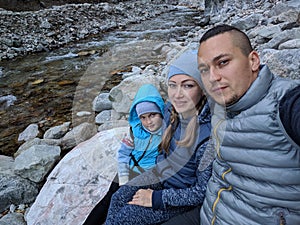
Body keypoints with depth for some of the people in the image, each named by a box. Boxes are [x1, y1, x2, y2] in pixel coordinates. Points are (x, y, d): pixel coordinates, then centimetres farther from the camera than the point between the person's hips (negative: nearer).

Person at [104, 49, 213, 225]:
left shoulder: (209, 135, -34)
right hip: (164, 174, 6)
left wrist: (156, 198, -18)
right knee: (118, 199, -2)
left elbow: (202, 192, -23)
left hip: (186, 193, -6)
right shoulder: (171, 110, -13)